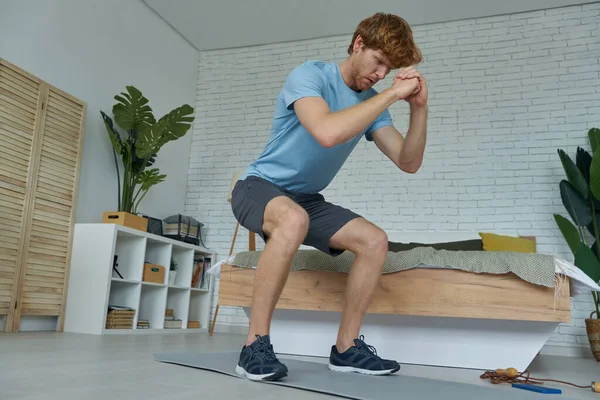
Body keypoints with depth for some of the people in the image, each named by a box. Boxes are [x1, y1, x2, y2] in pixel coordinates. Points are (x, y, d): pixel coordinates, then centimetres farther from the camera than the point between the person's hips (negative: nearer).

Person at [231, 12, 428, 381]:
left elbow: (408, 163, -5)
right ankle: (256, 345, -28)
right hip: (259, 186, -7)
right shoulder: (310, 75, -17)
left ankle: (346, 348, -1)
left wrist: (419, 108, -18)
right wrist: (392, 94, -30)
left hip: (306, 199, 7)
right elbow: (328, 133, -38)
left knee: (375, 241, -8)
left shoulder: (372, 102, 3)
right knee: (293, 219, -39)